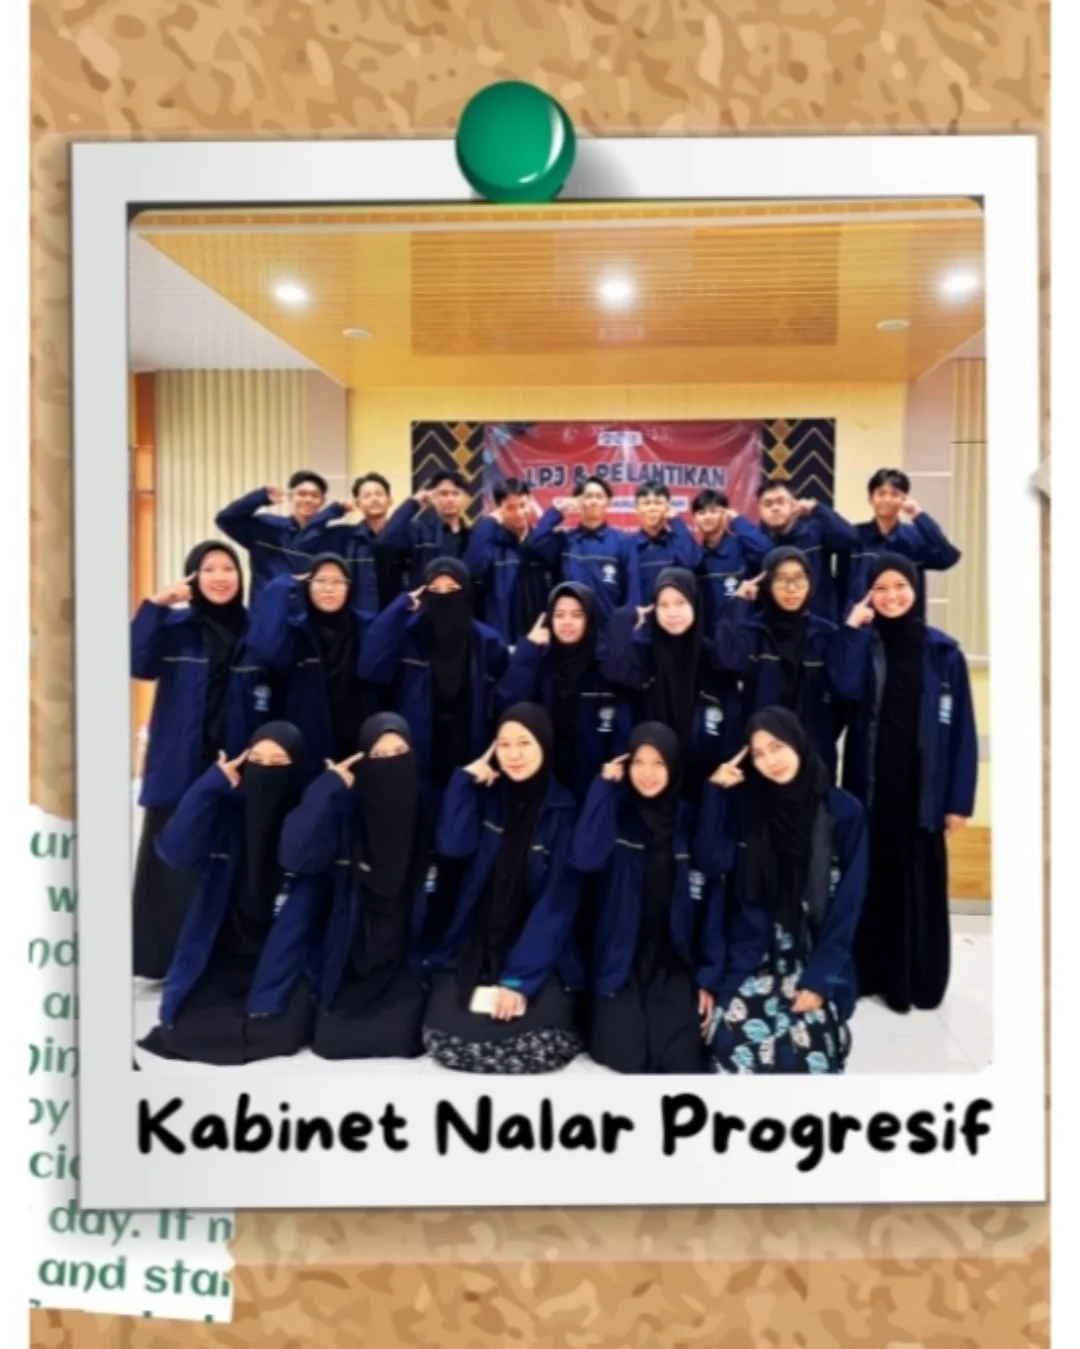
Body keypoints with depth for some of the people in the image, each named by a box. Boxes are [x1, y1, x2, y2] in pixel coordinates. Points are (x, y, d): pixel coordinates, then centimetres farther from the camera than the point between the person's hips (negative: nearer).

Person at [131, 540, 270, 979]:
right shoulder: (174, 625, 2)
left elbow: (269, 699, 5)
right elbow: (138, 664, -15)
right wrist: (154, 606, -22)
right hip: (180, 768, -1)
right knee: (173, 863, 2)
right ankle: (163, 958, 15)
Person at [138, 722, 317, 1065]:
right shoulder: (227, 815, -1)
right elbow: (175, 851, -16)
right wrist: (212, 785, -18)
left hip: (285, 962, -2)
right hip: (223, 958, 2)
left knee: (281, 1029, -25)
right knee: (186, 1029, -18)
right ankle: (243, 1018, 14)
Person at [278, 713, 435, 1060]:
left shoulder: (430, 811, -2)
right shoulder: (344, 811, -6)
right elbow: (296, 857, -22)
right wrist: (329, 786, -20)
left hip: (406, 962, 0)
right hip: (350, 960, 0)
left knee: (397, 1036, -18)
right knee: (334, 1038, -13)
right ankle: (341, 1010, 16)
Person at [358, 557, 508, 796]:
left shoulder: (487, 642, 3)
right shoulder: (407, 634, -2)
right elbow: (371, 668, -19)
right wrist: (400, 608, -15)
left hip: (468, 762, 1)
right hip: (417, 763, -1)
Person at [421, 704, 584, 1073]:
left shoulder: (564, 811, -4)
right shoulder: (485, 796, 5)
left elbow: (558, 901, -10)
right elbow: (452, 845, -14)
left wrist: (520, 977, -17)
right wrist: (466, 779, -10)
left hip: (539, 953, -2)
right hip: (474, 948, 2)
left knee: (538, 1045, -23)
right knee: (450, 1035, -20)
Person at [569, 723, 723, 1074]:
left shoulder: (691, 820, 2)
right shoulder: (616, 814, 0)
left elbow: (709, 903, 2)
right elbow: (584, 859, -20)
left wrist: (709, 977, -2)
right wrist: (604, 787, -16)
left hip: (676, 967, 1)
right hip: (620, 966, -1)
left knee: (683, 1064, -11)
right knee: (625, 1058, -13)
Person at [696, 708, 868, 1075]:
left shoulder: (844, 811, -2)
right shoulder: (742, 804, 2)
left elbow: (848, 902, -2)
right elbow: (712, 863, -10)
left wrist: (820, 977, -8)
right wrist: (714, 792, -11)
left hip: (816, 960, 0)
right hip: (752, 958, 1)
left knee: (807, 1049, -18)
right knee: (739, 1042, -18)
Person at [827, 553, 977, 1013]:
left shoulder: (943, 652, 0)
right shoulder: (861, 643, 4)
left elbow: (962, 729, 0)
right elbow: (847, 687, -18)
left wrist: (960, 799, -4)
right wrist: (853, 627, -16)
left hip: (922, 787, -1)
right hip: (869, 783, 1)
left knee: (919, 883, 5)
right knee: (872, 879, 7)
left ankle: (919, 980, 19)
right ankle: (870, 972, 20)